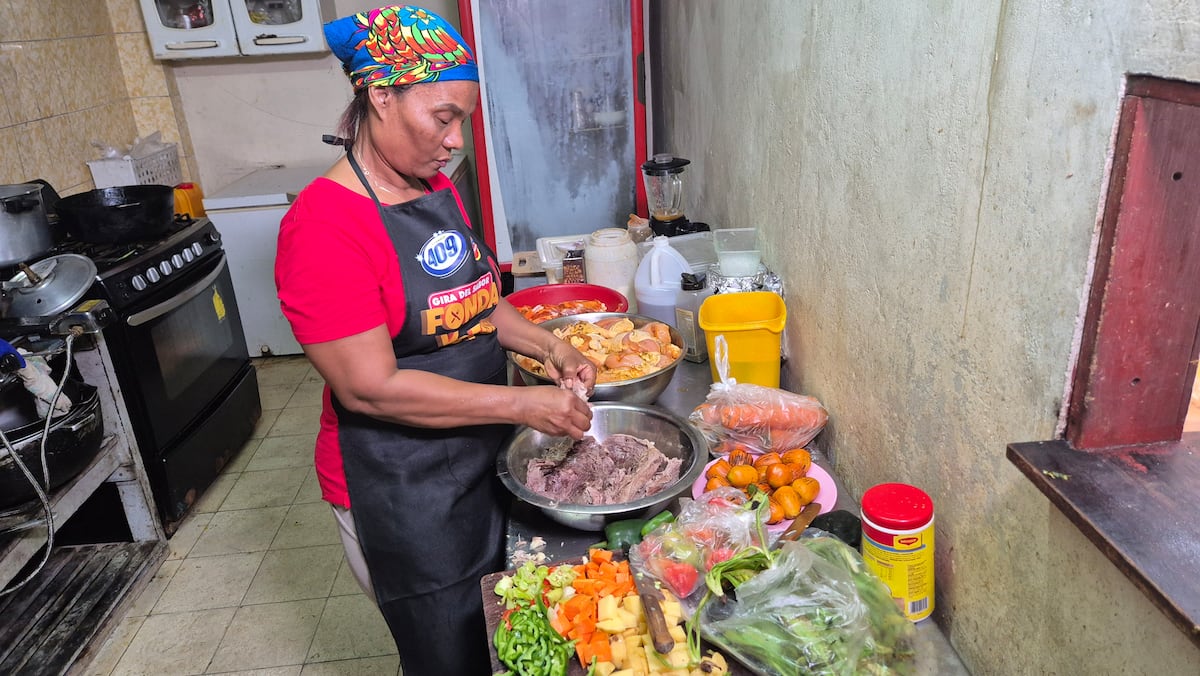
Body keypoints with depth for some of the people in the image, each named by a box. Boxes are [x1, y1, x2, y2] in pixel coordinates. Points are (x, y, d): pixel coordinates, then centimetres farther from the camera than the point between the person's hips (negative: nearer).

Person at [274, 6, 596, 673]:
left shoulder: (438, 188, 2)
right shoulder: (325, 224, -23)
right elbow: (370, 388, -25)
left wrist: (547, 345, -3)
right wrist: (523, 404, -24)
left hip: (483, 460, 7)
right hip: (403, 495, -7)